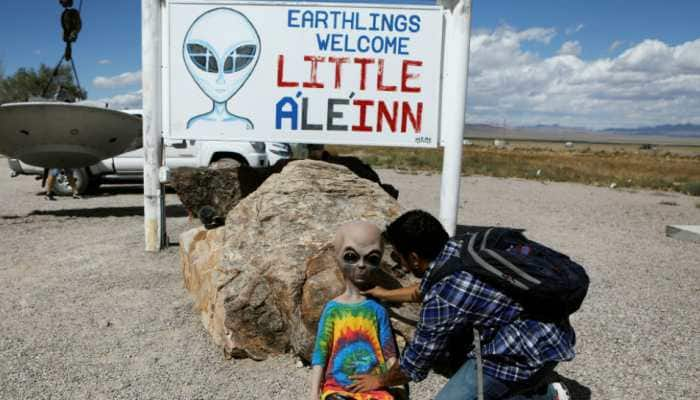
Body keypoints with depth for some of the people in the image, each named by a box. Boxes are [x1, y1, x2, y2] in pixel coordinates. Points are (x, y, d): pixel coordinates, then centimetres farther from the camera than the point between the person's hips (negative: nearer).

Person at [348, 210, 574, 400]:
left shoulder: (442, 298, -24)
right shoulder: (459, 248, -1)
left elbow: (415, 365, -8)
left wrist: (380, 382, 11)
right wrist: (385, 294, 32)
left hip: (531, 352, -9)